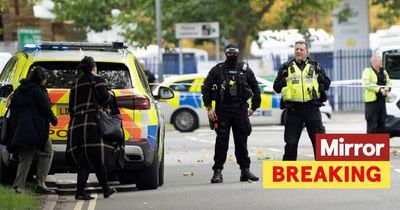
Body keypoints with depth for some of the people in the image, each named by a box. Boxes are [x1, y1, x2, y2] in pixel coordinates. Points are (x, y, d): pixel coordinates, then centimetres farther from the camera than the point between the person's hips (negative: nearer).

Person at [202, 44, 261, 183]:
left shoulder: (245, 70, 8)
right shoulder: (217, 70, 3)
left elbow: (255, 88, 16)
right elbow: (206, 88, 4)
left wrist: (254, 106, 11)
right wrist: (209, 108, -4)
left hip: (240, 109, 2)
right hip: (222, 110, -2)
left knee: (242, 141, 7)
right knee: (221, 142, -4)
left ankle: (245, 170, 13)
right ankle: (217, 172, -2)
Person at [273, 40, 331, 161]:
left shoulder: (315, 66, 10)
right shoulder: (286, 67, 9)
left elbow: (327, 85, 9)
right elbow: (276, 87, 9)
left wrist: (319, 77, -8)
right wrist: (284, 80, -9)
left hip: (312, 109, 0)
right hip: (294, 109, 0)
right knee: (291, 143, 3)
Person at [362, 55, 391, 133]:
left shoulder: (383, 72, 16)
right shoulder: (367, 71, -6)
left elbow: (388, 82, 18)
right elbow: (367, 84, -18)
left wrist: (387, 88, -7)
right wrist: (380, 89, -22)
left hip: (382, 100, 7)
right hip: (372, 100, -7)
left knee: (381, 122, 10)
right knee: (372, 122, -8)